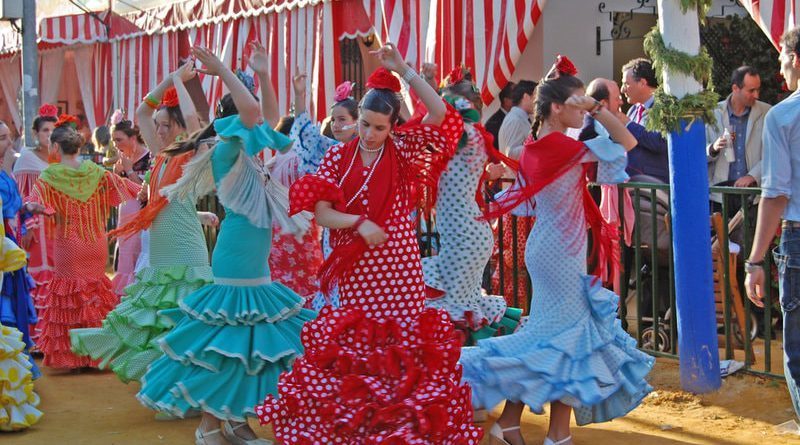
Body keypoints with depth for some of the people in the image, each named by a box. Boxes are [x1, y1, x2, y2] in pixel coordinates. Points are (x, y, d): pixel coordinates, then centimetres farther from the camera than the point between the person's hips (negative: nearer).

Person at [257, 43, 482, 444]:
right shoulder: (337, 157, 4)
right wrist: (359, 223, -18)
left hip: (398, 262, -1)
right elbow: (321, 212, -3)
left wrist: (403, 70, -13)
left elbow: (440, 114, -13)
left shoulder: (402, 149, 1)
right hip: (355, 267, 1)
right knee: (355, 343, 4)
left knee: (403, 343, -1)